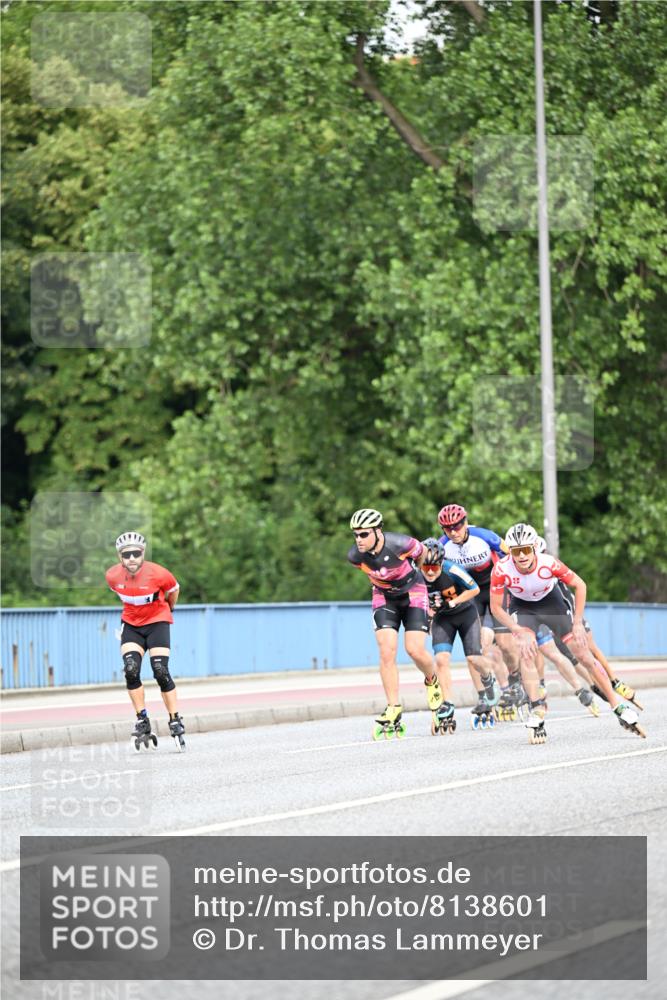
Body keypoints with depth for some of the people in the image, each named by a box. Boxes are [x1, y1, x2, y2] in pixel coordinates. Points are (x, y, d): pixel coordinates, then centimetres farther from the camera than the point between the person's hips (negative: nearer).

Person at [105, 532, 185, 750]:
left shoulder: (158, 574, -23)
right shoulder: (112, 576, -13)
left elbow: (173, 589, 1)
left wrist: (167, 609, 17)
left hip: (157, 622, -3)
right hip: (131, 625, 3)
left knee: (161, 672, -15)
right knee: (130, 670, -16)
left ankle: (176, 722, -3)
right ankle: (142, 722, -6)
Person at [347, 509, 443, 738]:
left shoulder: (400, 544, -30)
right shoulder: (355, 556, -20)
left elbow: (422, 553, -7)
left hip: (413, 594, -3)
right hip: (385, 598, 3)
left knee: (415, 650, -13)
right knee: (387, 652, -12)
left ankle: (432, 681, 21)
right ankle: (394, 711, -7)